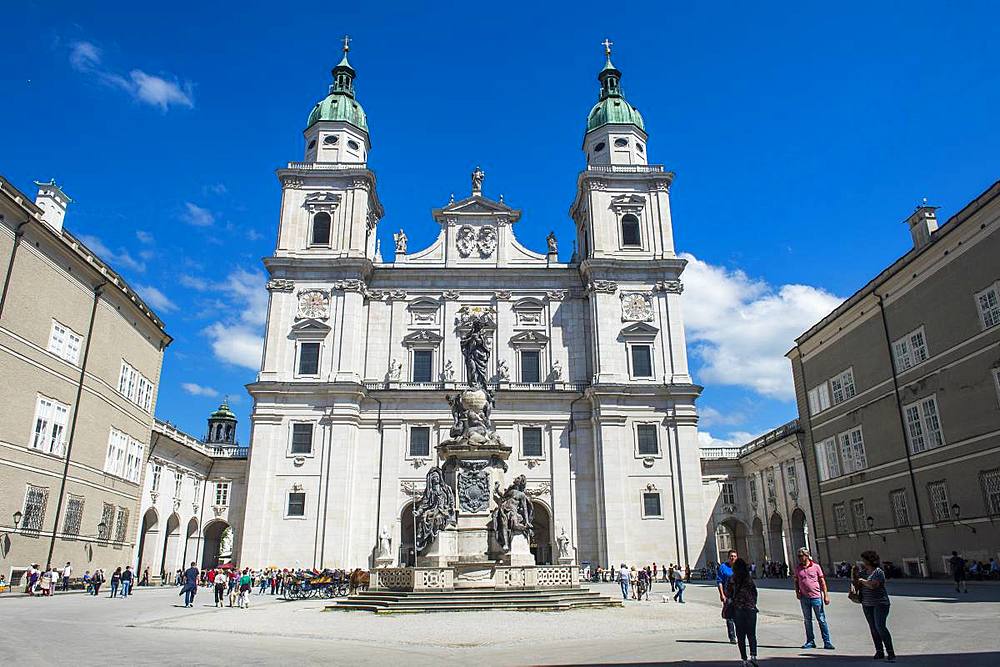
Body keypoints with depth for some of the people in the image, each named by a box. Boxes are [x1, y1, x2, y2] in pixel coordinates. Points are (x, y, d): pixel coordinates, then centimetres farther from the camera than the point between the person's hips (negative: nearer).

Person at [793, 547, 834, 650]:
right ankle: (810, 641, 18)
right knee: (807, 620, 9)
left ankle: (827, 642, 7)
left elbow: (822, 581, 1)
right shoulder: (797, 568, 6)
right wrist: (797, 592, 0)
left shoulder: (816, 566, -2)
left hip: (816, 597, -3)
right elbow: (796, 582, 14)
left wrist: (826, 595, -3)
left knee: (821, 620, 0)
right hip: (804, 598, 3)